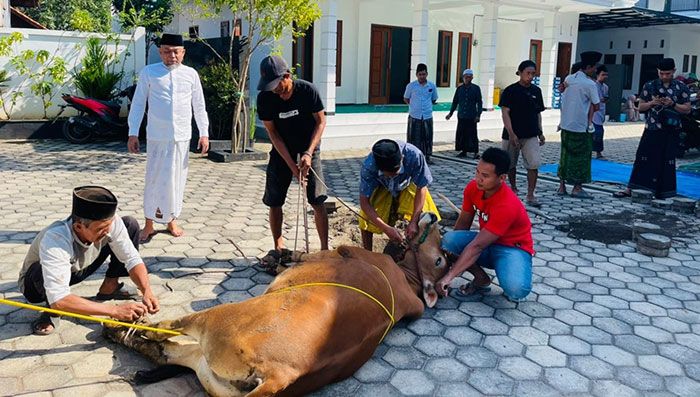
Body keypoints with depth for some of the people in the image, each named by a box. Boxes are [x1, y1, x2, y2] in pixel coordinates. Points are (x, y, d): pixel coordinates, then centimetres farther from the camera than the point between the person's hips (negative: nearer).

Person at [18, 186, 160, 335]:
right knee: (42, 270, -42)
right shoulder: (55, 240, -42)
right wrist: (115, 310, -52)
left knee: (131, 224, -10)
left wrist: (147, 291, -37)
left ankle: (108, 288, 2)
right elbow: (58, 300, -48)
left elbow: (132, 259, -20)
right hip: (37, 283, -4)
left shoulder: (109, 222, -28)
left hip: (78, 269, 5)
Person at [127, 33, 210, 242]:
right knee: (154, 179, 1)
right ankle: (149, 224, 13)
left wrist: (204, 133, 6)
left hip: (182, 137, 2)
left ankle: (172, 220, 24)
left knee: (177, 179, 9)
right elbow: (138, 104, 3)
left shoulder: (191, 74, 7)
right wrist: (133, 133, -1)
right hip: (156, 137, -2)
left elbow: (199, 106, 11)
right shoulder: (148, 72, 2)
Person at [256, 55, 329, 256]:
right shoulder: (264, 98, -16)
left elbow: (321, 122, -11)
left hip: (308, 147, -2)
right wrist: (292, 165, -18)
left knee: (317, 201, -6)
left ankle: (325, 248, 5)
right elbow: (272, 132, -11)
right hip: (282, 150, 2)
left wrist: (308, 153, -22)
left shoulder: (307, 90, -20)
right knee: (274, 201, 2)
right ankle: (278, 247, 18)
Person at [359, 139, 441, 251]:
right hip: (382, 188, 0)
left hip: (408, 186, 1)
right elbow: (364, 202, -33)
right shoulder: (369, 165, -39)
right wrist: (387, 229, -41)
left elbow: (421, 188, -26)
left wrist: (413, 222, -33)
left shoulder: (414, 156, -41)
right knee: (366, 217, -19)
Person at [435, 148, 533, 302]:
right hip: (488, 243, 6)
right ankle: (482, 279, -4)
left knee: (516, 289, -37)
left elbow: (477, 246, -33)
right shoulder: (473, 187, -11)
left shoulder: (507, 205, -31)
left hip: (513, 247, -6)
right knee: (449, 239, -24)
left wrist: (449, 276, -33)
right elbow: (463, 222, 3)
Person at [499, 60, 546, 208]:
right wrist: (511, 134, -19)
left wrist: (540, 132, 11)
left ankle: (530, 195, -5)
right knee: (511, 164, 12)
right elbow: (505, 113, -11)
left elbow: (538, 113, 15)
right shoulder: (510, 90, -7)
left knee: (534, 164, -11)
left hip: (531, 136, 3)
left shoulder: (536, 91, 7)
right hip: (512, 135, -2)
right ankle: (513, 188, 34)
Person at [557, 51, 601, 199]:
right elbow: (596, 107, -7)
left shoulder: (569, 79, 5)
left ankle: (562, 186, 14)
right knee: (582, 156, 5)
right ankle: (577, 188, 9)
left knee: (566, 154, 12)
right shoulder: (590, 84, -13)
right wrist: (589, 110, 9)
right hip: (581, 126, -6)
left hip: (566, 124, 6)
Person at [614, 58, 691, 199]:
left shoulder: (681, 88, 2)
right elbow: (640, 107, 7)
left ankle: (662, 193, 15)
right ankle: (629, 189, 4)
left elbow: (687, 109, 2)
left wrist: (673, 104, -15)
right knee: (643, 159, 1)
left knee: (666, 161, 5)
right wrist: (652, 103, -12)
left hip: (671, 131, 0)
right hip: (652, 129, 0)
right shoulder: (649, 86, 4)